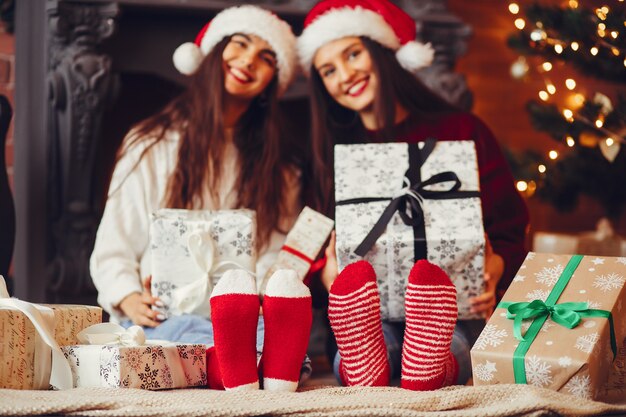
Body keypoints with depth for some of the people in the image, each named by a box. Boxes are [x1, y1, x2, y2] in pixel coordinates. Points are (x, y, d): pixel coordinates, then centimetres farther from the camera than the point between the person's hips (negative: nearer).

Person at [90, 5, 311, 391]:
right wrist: (129, 299, -10)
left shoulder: (280, 169, 21)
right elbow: (112, 248, 9)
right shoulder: (152, 145, 13)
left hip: (246, 314, 1)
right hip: (166, 318, -1)